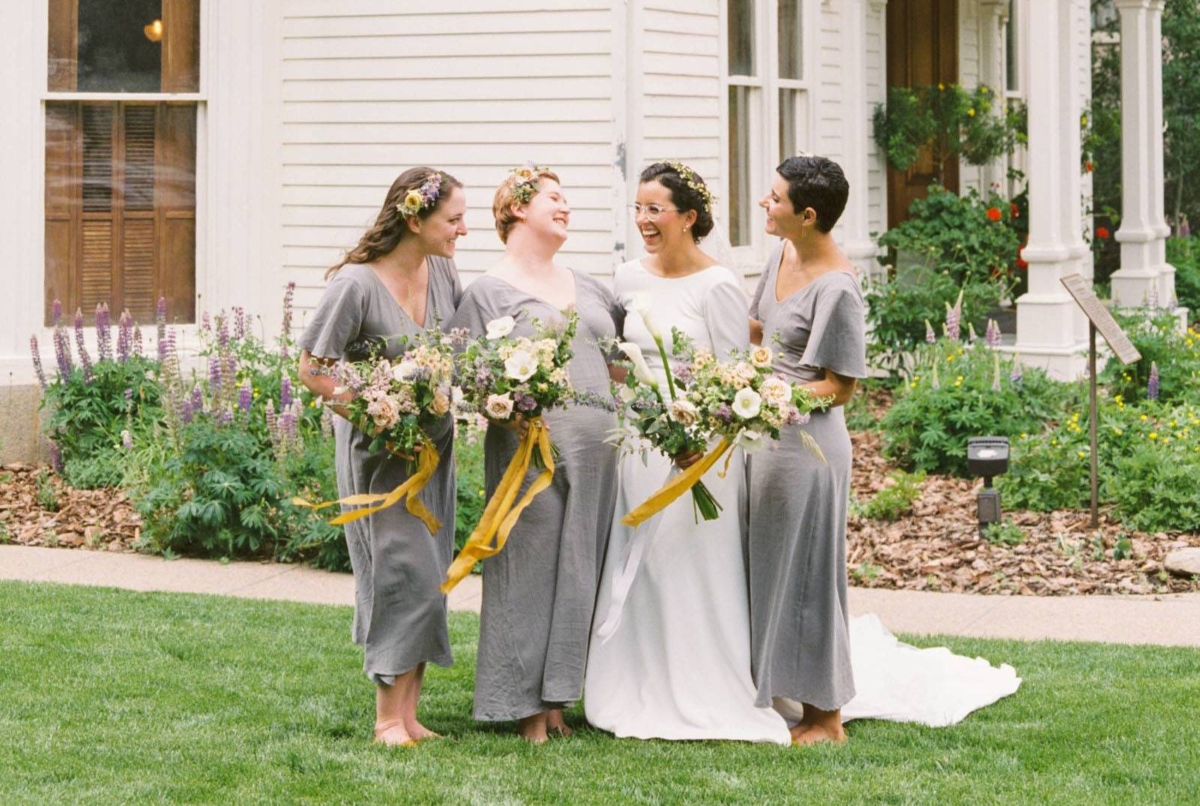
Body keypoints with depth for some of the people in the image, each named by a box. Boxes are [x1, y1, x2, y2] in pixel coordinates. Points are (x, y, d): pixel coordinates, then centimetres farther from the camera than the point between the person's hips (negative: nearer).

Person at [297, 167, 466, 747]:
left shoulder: (443, 271, 2)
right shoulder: (357, 283, -18)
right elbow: (312, 367, -13)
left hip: (433, 444, 7)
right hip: (379, 449, -7)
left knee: (428, 580, 8)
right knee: (405, 572, -10)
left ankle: (408, 714, 15)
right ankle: (388, 718, -2)